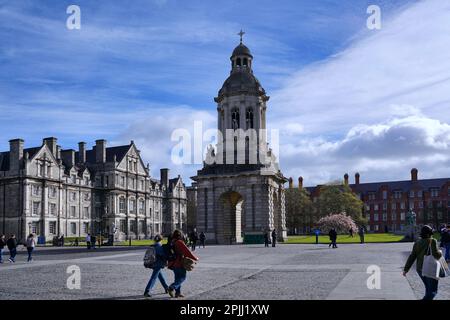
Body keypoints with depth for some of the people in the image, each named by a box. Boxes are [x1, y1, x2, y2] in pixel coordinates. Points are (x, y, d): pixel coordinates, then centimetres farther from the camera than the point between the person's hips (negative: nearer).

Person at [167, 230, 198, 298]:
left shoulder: (172, 243, 9)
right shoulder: (180, 242, -15)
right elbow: (187, 252, -17)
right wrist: (195, 258, -8)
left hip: (173, 263, 8)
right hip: (179, 263, -8)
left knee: (178, 278, 16)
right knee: (182, 278, -2)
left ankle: (177, 293, 16)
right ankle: (172, 288, -18)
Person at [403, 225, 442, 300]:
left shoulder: (417, 243, 4)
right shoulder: (432, 241, -12)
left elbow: (412, 257, 0)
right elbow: (436, 254, -22)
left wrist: (406, 269, 0)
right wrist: (440, 253, 1)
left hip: (420, 269, 7)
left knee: (429, 289, 22)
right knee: (433, 291, -2)